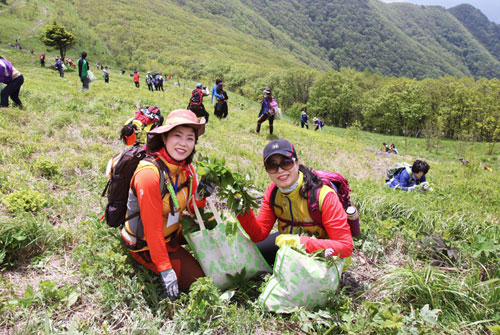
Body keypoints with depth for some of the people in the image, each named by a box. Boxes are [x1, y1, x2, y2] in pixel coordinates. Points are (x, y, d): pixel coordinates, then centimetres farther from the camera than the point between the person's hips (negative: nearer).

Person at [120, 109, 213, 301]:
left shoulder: (187, 168, -7)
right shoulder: (149, 173, -30)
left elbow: (192, 208, 3)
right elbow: (153, 228, -27)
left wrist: (201, 193, -19)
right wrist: (165, 270, -24)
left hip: (171, 234, 7)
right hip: (146, 245, -7)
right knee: (197, 280, -7)